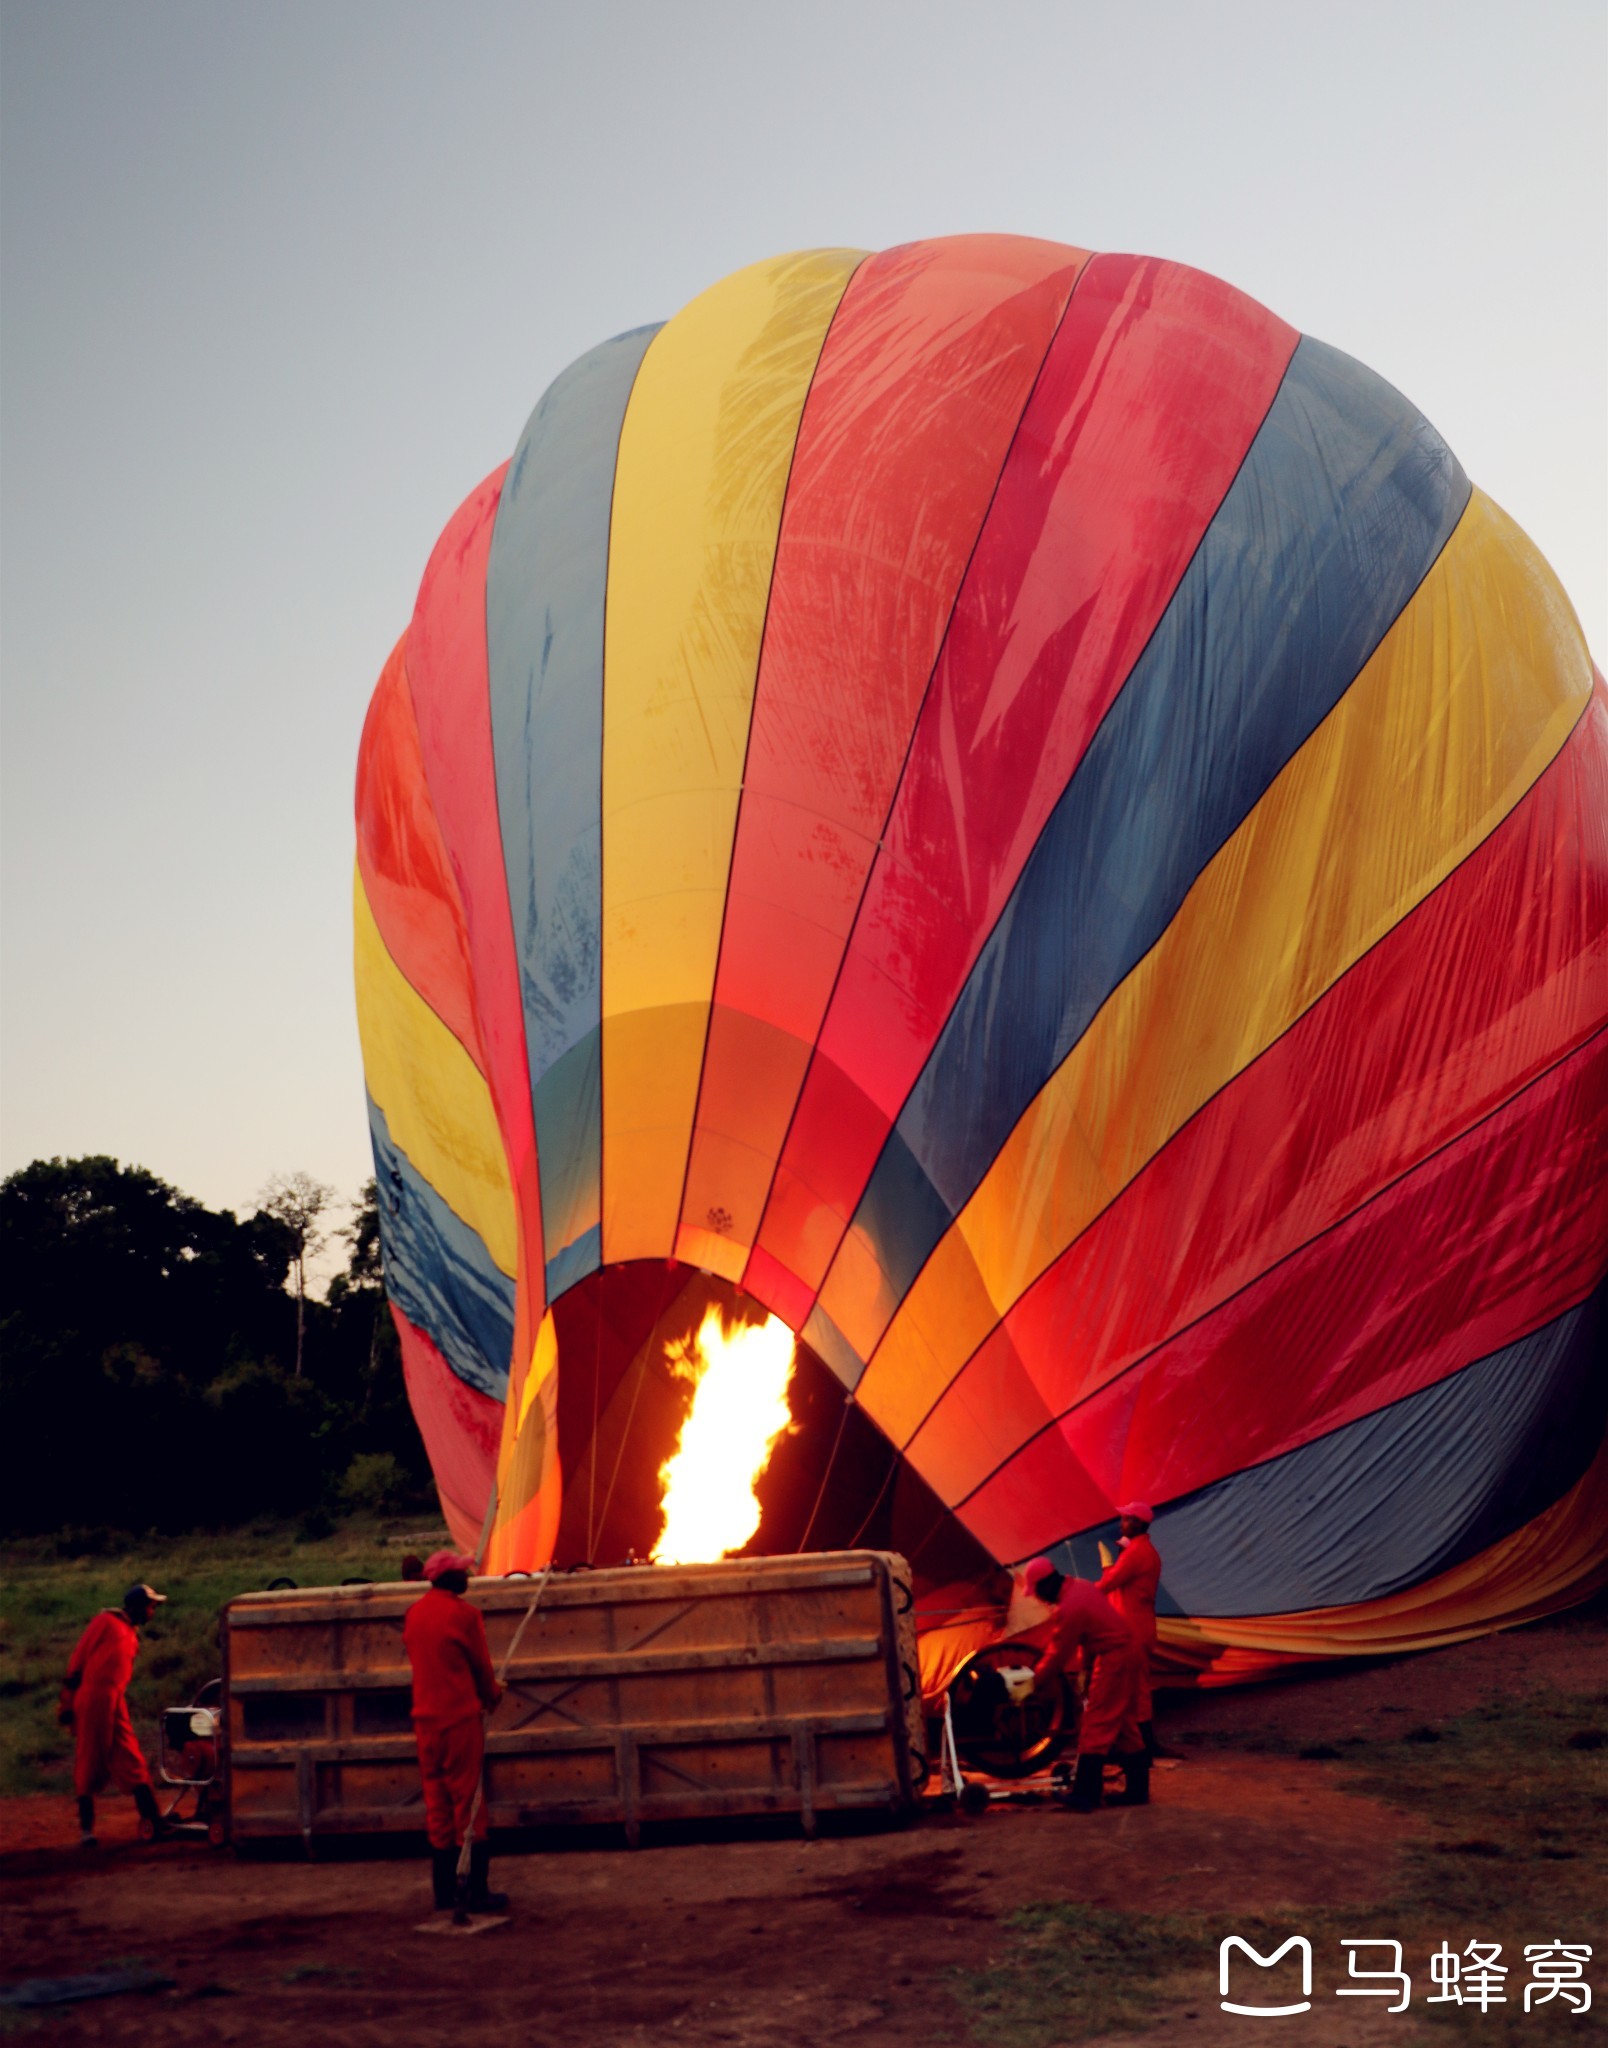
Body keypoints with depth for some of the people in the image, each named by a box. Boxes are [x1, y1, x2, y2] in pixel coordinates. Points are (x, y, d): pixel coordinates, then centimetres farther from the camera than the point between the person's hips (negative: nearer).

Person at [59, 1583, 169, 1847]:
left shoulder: (133, 1633, 19)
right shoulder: (106, 1622, -4)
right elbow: (78, 1659, -6)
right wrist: (68, 1703, -7)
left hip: (116, 1704, 8)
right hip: (92, 1699, -8)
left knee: (131, 1762, 4)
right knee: (88, 1763, -1)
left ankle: (153, 1820, 2)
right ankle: (85, 1828, 6)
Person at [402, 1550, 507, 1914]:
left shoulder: (414, 1613, 7)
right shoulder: (463, 1614, -12)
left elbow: (421, 1663, 13)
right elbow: (481, 1665, -3)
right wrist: (492, 1696, 18)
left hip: (425, 1719, 6)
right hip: (460, 1718, -6)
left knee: (437, 1805, 12)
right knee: (468, 1801, -1)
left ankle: (444, 1889, 16)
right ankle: (477, 1891, 1)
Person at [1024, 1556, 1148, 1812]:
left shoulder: (1069, 1608, -22)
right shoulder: (1079, 1586, 7)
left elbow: (1058, 1656, -15)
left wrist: (1034, 1682, -3)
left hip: (1113, 1659, -10)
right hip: (1128, 1651, 10)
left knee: (1095, 1726, -6)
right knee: (1124, 1725, 16)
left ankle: (1085, 1795, -5)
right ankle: (1138, 1789, 22)